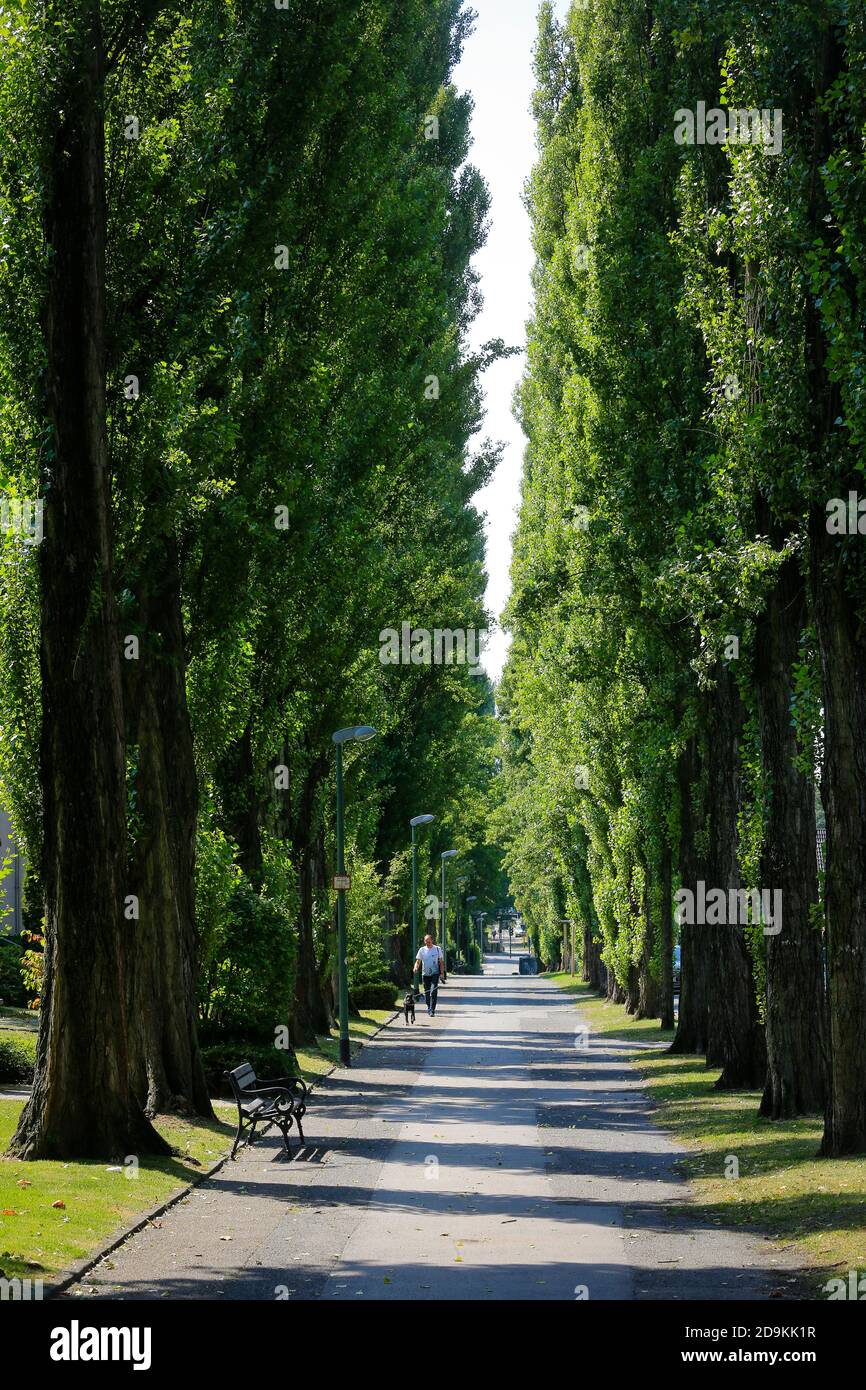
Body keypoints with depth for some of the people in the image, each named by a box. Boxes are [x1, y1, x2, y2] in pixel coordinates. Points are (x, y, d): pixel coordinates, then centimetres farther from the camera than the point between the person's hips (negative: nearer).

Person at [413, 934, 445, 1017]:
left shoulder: (437, 949, 2)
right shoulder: (422, 950, 4)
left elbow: (441, 961, 5)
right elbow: (418, 961, 2)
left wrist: (442, 972, -5)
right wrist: (415, 967, -19)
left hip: (435, 973, -3)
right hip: (425, 974, 3)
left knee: (433, 992, -15)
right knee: (427, 993, 8)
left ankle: (432, 1011, -16)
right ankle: (429, 1008, 26)